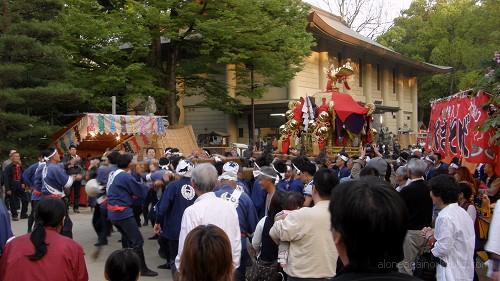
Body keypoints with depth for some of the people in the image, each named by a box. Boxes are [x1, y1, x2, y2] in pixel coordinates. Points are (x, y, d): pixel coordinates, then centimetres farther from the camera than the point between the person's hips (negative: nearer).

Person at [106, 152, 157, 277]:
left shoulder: (113, 175, 9)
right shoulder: (126, 176, -17)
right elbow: (141, 191, -9)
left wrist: (131, 195, 5)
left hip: (113, 212, 10)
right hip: (123, 212, -10)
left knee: (127, 238, 23)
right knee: (137, 240, -6)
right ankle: (142, 269, -4)